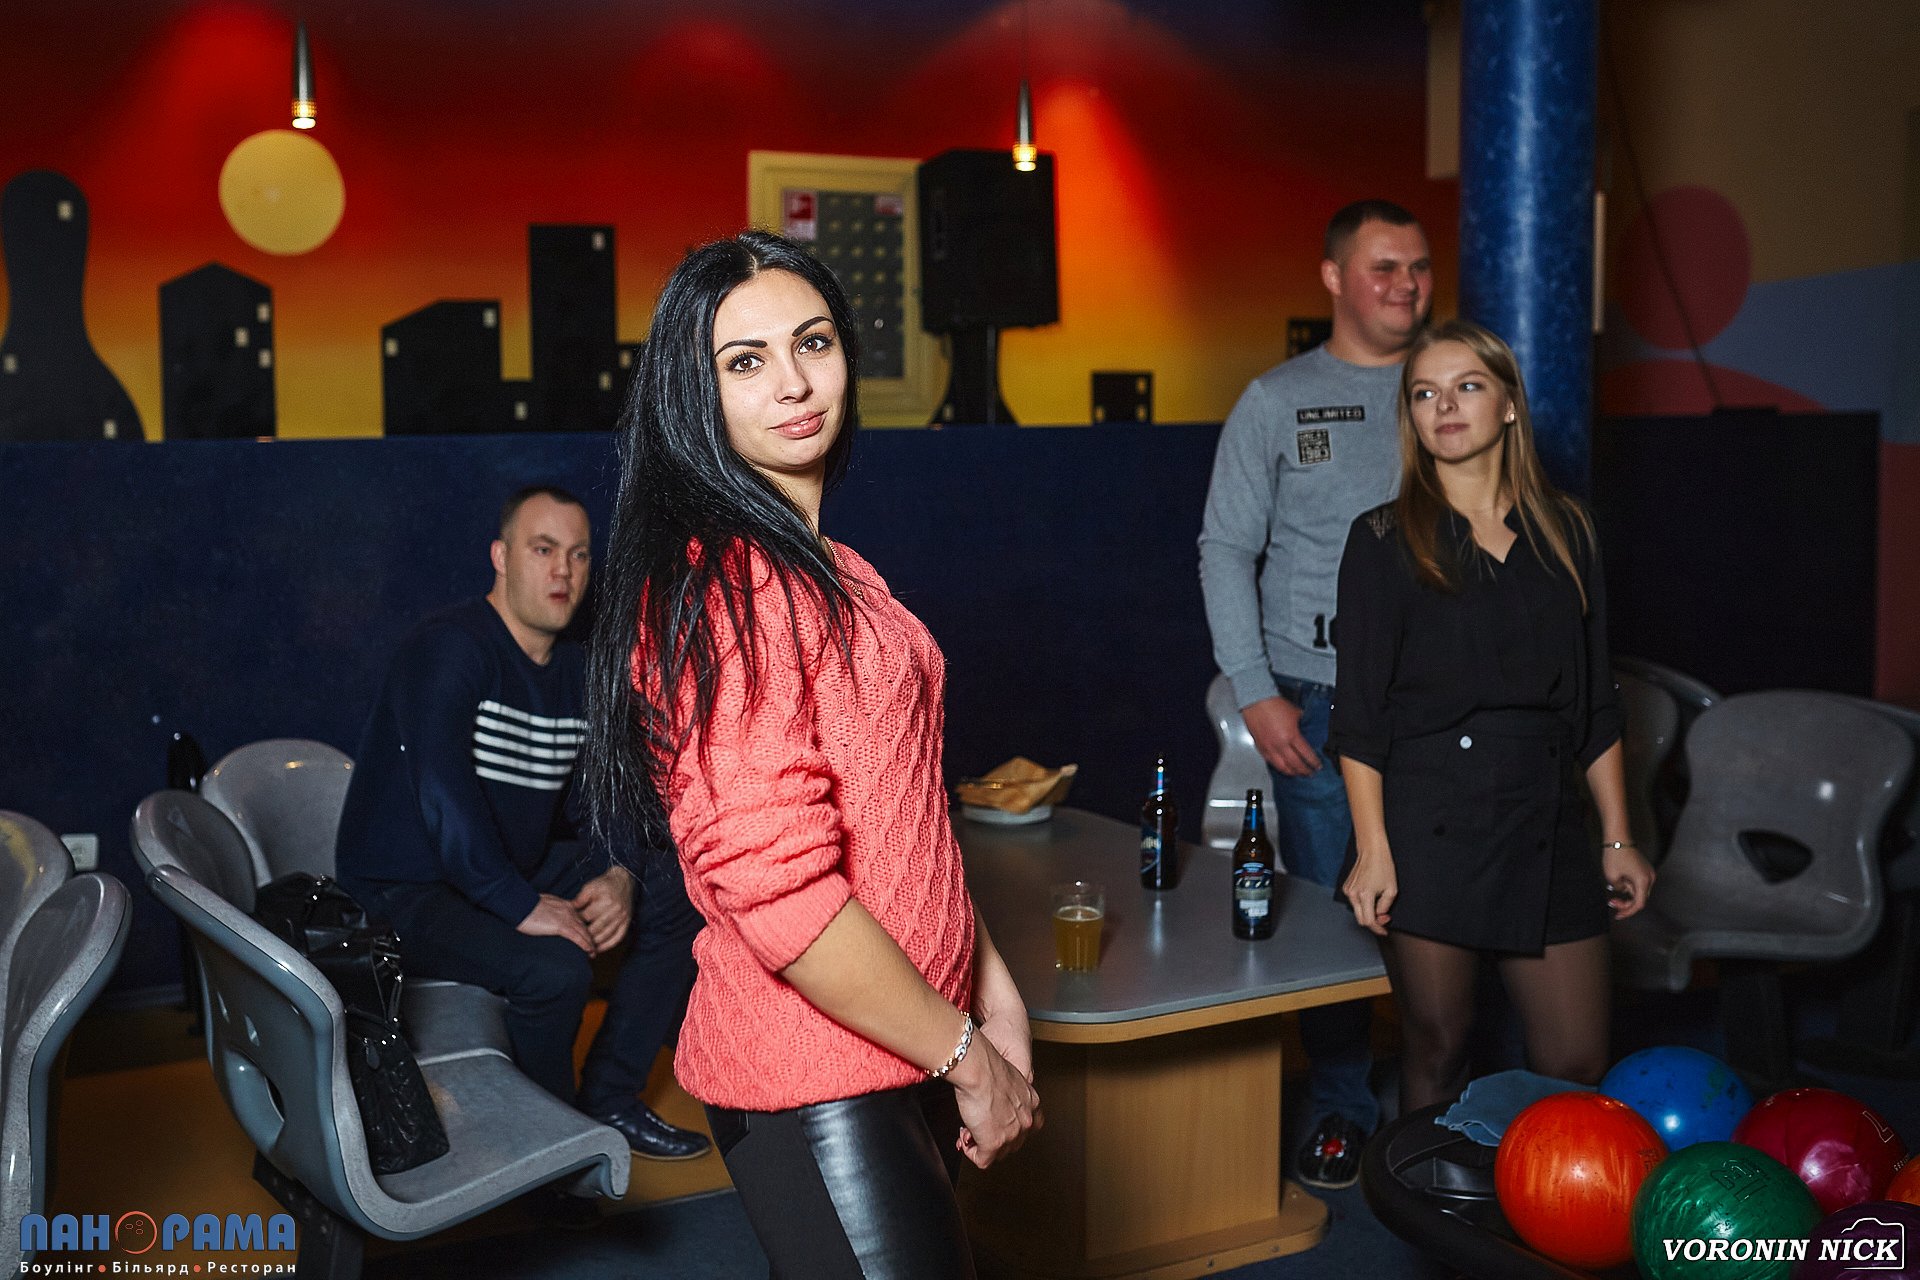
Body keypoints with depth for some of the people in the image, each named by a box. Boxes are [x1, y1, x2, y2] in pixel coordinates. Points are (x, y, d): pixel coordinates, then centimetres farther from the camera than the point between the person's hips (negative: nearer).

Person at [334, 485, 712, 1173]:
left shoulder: (577, 670, 8)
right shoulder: (451, 649, -19)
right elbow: (444, 797, -30)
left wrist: (617, 875, -12)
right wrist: (524, 906, -33)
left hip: (519, 874, 9)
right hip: (405, 892, -8)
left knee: (674, 899, -1)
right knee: (555, 967, -32)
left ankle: (609, 1101, 7)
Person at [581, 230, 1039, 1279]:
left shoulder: (828, 571, 13)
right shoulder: (724, 583, -19)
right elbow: (775, 884, -24)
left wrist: (992, 991, 10)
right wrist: (969, 1058, -15)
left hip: (899, 1058, 9)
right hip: (816, 1084, -9)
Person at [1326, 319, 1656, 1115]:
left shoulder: (1565, 533, 10)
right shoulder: (1385, 541, 0)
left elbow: (1595, 703, 13)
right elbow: (1360, 714, -3)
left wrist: (1618, 839, 10)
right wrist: (1372, 849, -10)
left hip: (1545, 826, 3)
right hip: (1428, 831, -3)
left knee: (1577, 1067, 4)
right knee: (1437, 1050, 6)